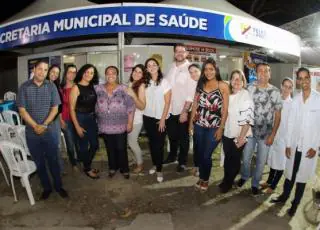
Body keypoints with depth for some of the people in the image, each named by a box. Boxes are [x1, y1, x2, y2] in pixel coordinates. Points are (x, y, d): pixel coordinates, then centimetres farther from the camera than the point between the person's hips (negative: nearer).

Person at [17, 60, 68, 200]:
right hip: (32, 132, 1)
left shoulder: (51, 87, -1)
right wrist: (36, 126, -14)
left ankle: (58, 186, 26)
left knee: (53, 160, 9)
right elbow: (22, 110, -5)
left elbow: (55, 108, -3)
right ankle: (46, 187, 28)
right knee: (39, 162, 11)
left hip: (50, 131, 0)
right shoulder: (24, 87, -3)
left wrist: (44, 125, -13)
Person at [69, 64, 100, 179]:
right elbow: (72, 109, -13)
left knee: (95, 144, 13)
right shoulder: (76, 87, -12)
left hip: (92, 118, 6)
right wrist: (77, 126, -15)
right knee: (84, 146, 6)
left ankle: (87, 165, 37)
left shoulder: (92, 86, 4)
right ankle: (87, 169, 28)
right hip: (81, 119, -6)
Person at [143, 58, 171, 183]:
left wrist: (163, 119, -11)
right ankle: (154, 164, 31)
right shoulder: (145, 83, 5)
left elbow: (167, 102, -9)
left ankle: (159, 170, 13)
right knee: (151, 142, 13)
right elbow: (143, 101, 10)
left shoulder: (164, 82, -7)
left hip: (160, 118, -4)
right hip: (147, 117, 4)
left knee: (159, 144, 0)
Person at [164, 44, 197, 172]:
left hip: (183, 110, -5)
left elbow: (191, 93, -16)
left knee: (183, 137, 10)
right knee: (172, 135, 20)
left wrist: (185, 111, -19)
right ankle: (172, 155, 42)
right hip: (170, 109, 5)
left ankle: (182, 162, 27)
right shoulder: (171, 67, 5)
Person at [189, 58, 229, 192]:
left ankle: (205, 180, 26)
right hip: (199, 125, 4)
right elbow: (195, 104, 8)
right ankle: (201, 177, 34)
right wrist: (191, 122, 5)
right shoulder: (200, 84, 6)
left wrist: (221, 128, -10)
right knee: (199, 153, 12)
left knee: (206, 155, 0)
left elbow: (225, 109, -7)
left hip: (214, 127, -4)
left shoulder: (223, 86, -6)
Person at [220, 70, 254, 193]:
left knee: (235, 159, 10)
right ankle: (226, 180, 35)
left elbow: (248, 119, -18)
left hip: (239, 135, -5)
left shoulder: (246, 95, -14)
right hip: (227, 133, 5)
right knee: (227, 158, 15)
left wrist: (241, 137, -20)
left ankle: (228, 182, 29)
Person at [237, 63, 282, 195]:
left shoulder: (275, 92, -6)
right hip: (249, 130, 1)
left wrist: (273, 134, -7)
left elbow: (278, 114, -2)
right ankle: (244, 176, 42)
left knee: (261, 161, 12)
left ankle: (255, 183, 34)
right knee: (246, 158, 14)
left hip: (266, 133, 0)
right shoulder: (250, 89, -4)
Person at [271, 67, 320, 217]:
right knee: (290, 172, 15)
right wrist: (287, 144, 1)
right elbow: (290, 123, 3)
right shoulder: (295, 100, 2)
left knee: (302, 175, 11)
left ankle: (295, 203, 26)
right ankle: (284, 196, 33)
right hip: (295, 144, 3)